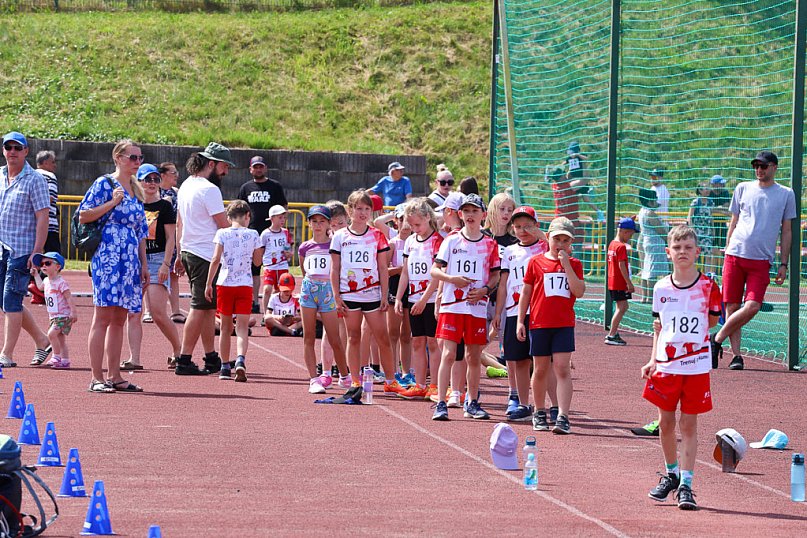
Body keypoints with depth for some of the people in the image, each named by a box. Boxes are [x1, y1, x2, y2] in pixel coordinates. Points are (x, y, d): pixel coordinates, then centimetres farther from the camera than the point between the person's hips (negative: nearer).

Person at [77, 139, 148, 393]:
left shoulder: (136, 191, 19)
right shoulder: (104, 184, -3)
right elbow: (84, 216, -9)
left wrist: (144, 264, 18)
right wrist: (113, 202, -15)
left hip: (130, 260, 8)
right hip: (108, 256, -8)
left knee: (119, 319, 9)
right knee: (103, 317, -8)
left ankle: (114, 376, 12)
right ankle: (96, 378, -8)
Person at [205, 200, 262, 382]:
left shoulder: (222, 233, -1)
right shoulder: (252, 235, 1)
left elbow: (216, 259, -8)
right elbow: (257, 260, 11)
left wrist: (208, 284, -4)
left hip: (224, 284, 1)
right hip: (245, 285, -1)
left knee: (226, 327, 12)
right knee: (242, 327, -4)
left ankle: (225, 367, 16)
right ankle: (240, 360, -28)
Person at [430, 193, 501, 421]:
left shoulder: (490, 244, 7)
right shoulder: (451, 240, 3)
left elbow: (496, 275, 11)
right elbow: (435, 270, 3)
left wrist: (484, 289, -7)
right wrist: (452, 279, -15)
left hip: (477, 306, 2)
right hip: (451, 305, -2)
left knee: (474, 357, 9)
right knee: (449, 354, -8)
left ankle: (472, 404, 19)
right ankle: (441, 404, -9)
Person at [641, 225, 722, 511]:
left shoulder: (708, 287, -3)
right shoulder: (661, 288, 4)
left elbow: (712, 323, 5)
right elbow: (658, 328, 11)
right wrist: (653, 360, 4)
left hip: (696, 366, -2)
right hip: (666, 366, 2)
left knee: (689, 424, -1)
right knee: (666, 423, 8)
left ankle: (685, 484, 1)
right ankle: (671, 474, 28)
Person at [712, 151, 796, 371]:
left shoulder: (786, 194, 8)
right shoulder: (743, 189, 11)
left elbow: (786, 232, 10)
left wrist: (783, 264, 4)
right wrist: (728, 253, 11)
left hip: (762, 260, -1)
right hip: (735, 255, 1)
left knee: (752, 306, -16)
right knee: (731, 306, -3)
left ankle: (717, 340, -1)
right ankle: (736, 355, 4)